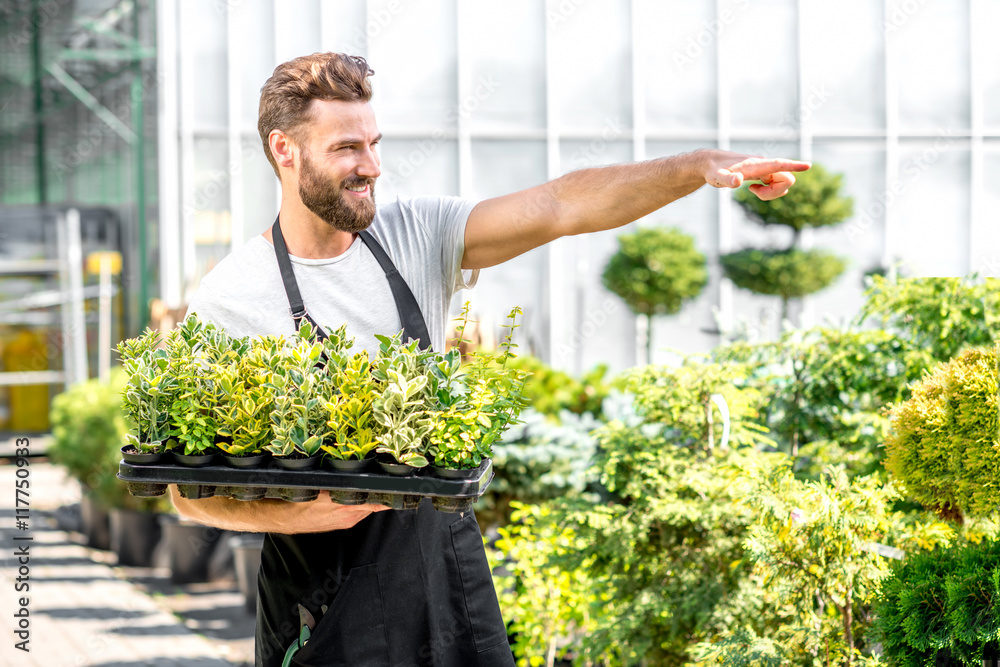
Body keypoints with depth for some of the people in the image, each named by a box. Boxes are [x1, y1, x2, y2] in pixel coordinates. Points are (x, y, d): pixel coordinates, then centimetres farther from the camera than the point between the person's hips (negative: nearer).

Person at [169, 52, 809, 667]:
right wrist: (287, 515, -26)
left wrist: (702, 166, -21)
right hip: (324, 599, -3)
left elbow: (562, 205, -10)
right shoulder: (227, 300, -9)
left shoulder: (418, 235, 1)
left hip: (447, 561, 4)